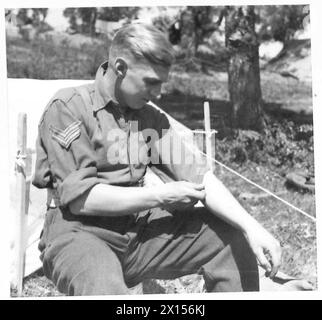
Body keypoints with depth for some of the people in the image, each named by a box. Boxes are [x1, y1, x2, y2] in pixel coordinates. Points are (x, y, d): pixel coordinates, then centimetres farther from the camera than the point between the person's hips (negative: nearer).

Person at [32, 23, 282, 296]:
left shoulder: (152, 118, 10)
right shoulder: (67, 107, -8)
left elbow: (198, 175, 4)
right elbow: (79, 198, -15)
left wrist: (250, 226, -10)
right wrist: (160, 196, -12)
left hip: (138, 231, 6)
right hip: (78, 233, -6)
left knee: (232, 234, -1)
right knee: (105, 289, -39)